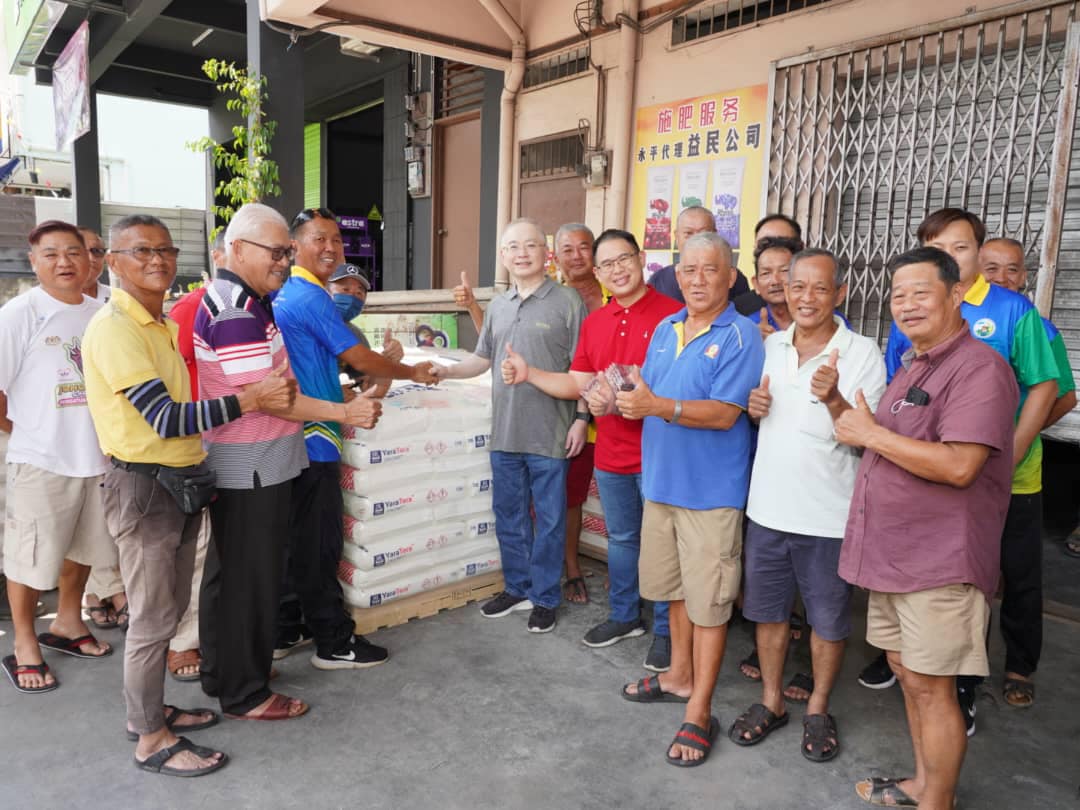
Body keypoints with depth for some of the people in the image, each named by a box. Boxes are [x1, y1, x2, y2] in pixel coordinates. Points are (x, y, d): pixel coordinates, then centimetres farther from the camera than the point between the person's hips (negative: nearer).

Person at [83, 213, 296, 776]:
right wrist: (249, 399, -25)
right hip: (144, 485, -9)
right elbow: (164, 418, -23)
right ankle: (151, 741, 18)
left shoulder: (161, 323, 12)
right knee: (153, 618, 2)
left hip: (181, 481, 9)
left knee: (169, 608, 18)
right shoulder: (114, 328, -17)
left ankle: (149, 710, 35)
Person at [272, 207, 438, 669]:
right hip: (311, 439, -10)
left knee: (294, 539, 17)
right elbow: (359, 358, -12)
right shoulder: (310, 297, -15)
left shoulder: (284, 293, 14)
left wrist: (341, 397, 21)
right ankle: (334, 643, 12)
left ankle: (287, 632, 28)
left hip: (290, 437, 10)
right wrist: (413, 373, 1)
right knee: (320, 544, 0)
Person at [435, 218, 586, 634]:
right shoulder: (497, 305, 11)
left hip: (549, 435, -5)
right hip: (504, 432, 6)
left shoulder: (567, 301, -6)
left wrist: (581, 420, -11)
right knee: (508, 516, 16)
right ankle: (517, 588, 34)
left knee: (548, 519, 7)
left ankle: (544, 597, 23)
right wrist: (446, 371, 2)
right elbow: (482, 358, 18)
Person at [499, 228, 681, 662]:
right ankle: (623, 616, 39)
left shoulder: (671, 313, -12)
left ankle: (666, 629, 27)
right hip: (611, 455, 6)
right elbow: (577, 384, 12)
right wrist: (528, 373, 2)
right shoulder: (594, 322, 8)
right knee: (620, 539, 21)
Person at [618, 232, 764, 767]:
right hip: (661, 480, 7)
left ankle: (699, 713, 15)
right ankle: (680, 676, 39)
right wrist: (628, 399, -7)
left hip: (710, 488, -7)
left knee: (708, 599, 3)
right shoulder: (664, 329, 10)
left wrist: (658, 407, -29)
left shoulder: (741, 336, -12)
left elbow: (725, 413, -20)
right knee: (674, 586, 20)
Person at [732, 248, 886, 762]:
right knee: (767, 610, 16)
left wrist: (833, 399, -31)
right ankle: (771, 702, 35)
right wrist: (752, 408, -7)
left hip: (828, 515, -4)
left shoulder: (862, 354, -10)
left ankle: (817, 709, 34)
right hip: (767, 506, 4)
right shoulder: (771, 345, 5)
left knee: (828, 620, 12)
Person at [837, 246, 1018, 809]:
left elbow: (958, 466, -26)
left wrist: (872, 434, -19)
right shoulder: (911, 365, 15)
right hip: (893, 552, 9)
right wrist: (843, 408, 8)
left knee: (931, 687, 3)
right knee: (906, 671, 19)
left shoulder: (979, 367, -16)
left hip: (939, 562, -9)